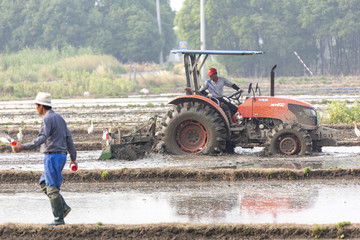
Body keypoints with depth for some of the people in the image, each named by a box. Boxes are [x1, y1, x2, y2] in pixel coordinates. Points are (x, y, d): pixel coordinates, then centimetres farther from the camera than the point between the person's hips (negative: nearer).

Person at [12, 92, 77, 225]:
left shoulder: (48, 119, -12)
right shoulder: (59, 118, 16)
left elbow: (42, 138, -25)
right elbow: (69, 139, 17)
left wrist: (23, 147, -32)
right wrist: (73, 158, 20)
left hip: (53, 156, -9)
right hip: (61, 155, 9)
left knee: (52, 188, -6)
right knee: (43, 184, 16)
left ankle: (59, 218, -6)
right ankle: (63, 207, 8)